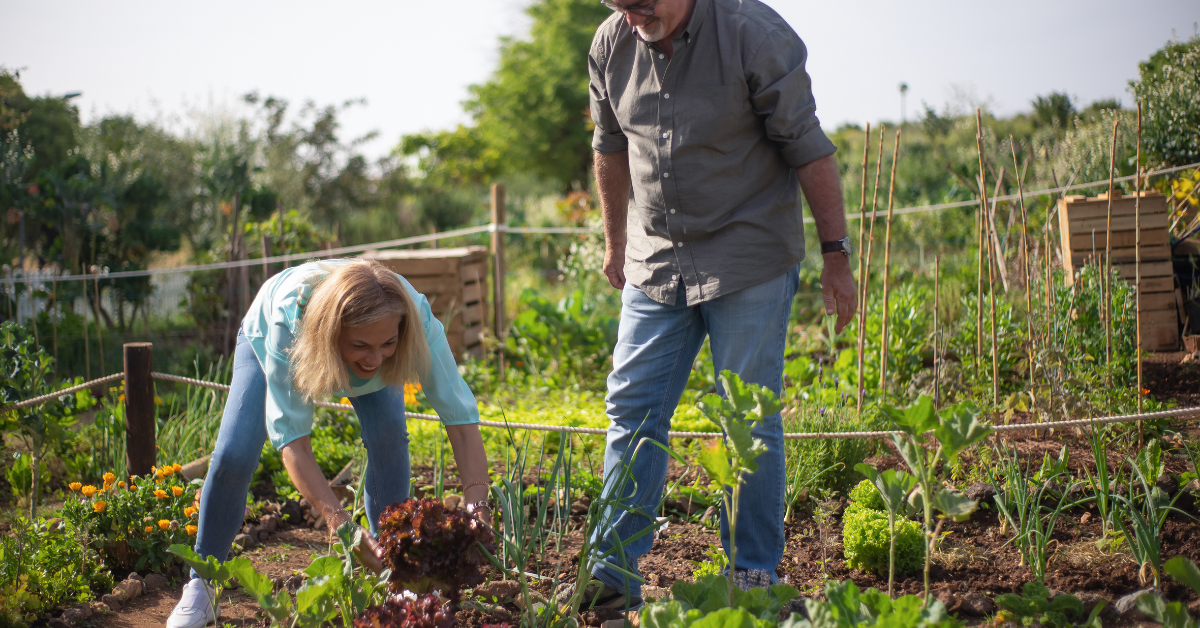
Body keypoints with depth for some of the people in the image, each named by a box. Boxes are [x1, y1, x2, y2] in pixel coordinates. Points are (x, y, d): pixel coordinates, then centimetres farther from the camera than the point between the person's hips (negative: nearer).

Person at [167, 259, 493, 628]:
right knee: (233, 456, -16)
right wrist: (340, 523, -59)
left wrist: (476, 511, -54)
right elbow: (291, 440, -46)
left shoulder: (414, 318, -43)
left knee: (389, 434, -23)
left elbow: (462, 421, -40)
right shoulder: (288, 320, -47)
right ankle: (200, 586, 6)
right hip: (265, 339, -1)